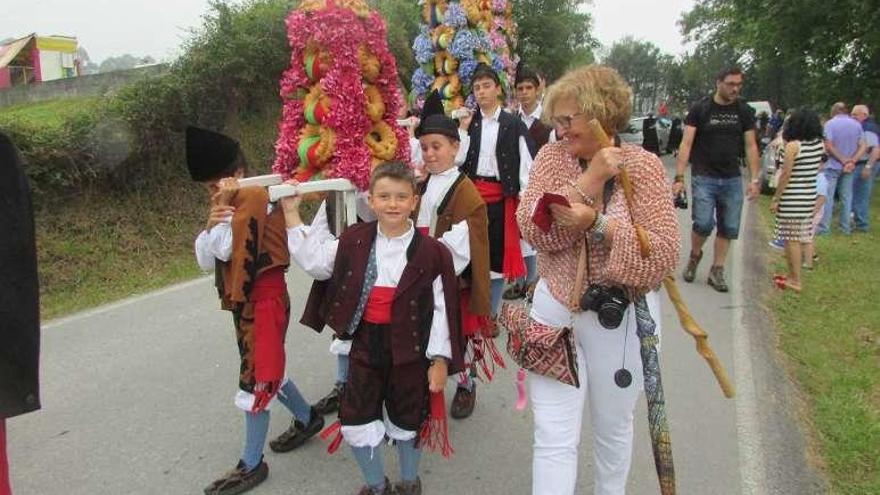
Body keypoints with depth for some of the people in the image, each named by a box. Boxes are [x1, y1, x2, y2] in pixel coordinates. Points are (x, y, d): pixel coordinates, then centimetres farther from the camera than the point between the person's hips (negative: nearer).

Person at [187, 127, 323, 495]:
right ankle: (308, 419, 41)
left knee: (255, 380, -1)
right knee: (266, 369, 20)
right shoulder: (233, 205, 11)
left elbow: (227, 249, -23)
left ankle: (252, 465, 14)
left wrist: (225, 207, -12)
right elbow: (206, 260, 6)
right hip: (244, 302, 10)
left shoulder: (257, 196, -16)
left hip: (264, 301, -10)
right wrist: (211, 223, -12)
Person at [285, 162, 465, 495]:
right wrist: (291, 214, 0)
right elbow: (314, 262, 2)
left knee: (407, 420, 15)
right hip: (366, 343, 3)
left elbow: (442, 309, -8)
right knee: (355, 419, 8)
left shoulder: (431, 252, -12)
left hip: (410, 347, -3)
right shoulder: (354, 241, -2)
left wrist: (439, 359, -8)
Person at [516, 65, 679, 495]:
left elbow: (663, 253, -18)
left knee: (612, 426, 21)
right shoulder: (551, 157, -3)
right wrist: (591, 178, -22)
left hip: (622, 318, -1)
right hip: (555, 309, 1)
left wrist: (596, 222, -27)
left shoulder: (642, 166, -11)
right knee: (553, 437, 2)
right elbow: (533, 229, -16)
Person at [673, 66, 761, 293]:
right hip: (704, 178, -4)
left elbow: (750, 146, 8)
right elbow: (686, 144, -7)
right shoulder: (700, 109, -4)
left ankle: (716, 271, 18)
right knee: (703, 223, -14)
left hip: (732, 180, 4)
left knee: (729, 228, 4)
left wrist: (755, 179, 1)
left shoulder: (744, 111, 6)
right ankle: (695, 256, 17)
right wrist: (679, 177, -16)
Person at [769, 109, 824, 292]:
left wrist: (775, 198, -8)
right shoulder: (819, 144, 4)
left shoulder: (793, 145, -14)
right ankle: (794, 275, 26)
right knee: (801, 237, 15)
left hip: (792, 198, -7)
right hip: (810, 196, 7)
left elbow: (786, 175, -15)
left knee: (792, 238, 0)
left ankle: (795, 280, 4)